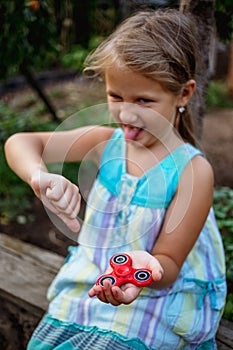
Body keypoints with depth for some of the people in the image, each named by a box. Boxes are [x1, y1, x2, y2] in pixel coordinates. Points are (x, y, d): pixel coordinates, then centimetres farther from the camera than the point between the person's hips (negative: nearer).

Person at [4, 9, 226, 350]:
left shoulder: (191, 169, -17)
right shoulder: (107, 142, -6)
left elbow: (169, 264, -13)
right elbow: (20, 143, -10)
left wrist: (146, 268, -37)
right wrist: (40, 177, -32)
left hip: (152, 311, -3)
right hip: (83, 292, 4)